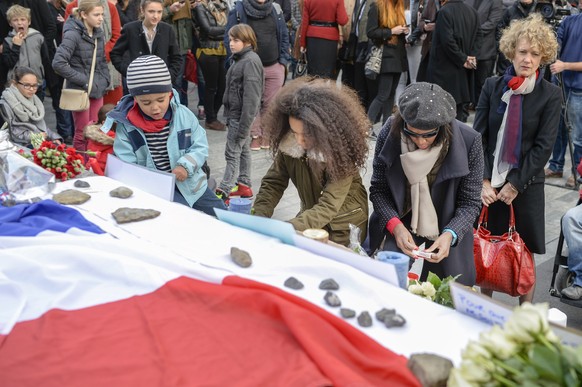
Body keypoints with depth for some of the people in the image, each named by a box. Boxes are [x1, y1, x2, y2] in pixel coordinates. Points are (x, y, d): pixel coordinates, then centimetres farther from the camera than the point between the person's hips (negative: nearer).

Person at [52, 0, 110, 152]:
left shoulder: (98, 33, 8)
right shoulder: (73, 34, -14)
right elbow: (58, 63, -22)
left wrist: (105, 80, 7)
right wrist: (82, 80, -17)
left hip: (98, 89, 6)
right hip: (80, 90, -6)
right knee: (83, 133, 0)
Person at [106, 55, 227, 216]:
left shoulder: (183, 115, -5)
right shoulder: (126, 124, -9)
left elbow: (200, 147, 1)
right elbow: (126, 165, -11)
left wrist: (186, 165, -20)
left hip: (190, 183, 4)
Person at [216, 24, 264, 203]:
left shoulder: (250, 61, -19)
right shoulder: (240, 59, 12)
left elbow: (251, 96, -23)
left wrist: (243, 125, -25)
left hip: (242, 115, -10)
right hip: (236, 113, 10)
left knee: (232, 152, -7)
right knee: (243, 149, 16)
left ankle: (224, 191, -3)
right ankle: (244, 185, 27)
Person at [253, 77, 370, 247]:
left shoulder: (340, 150, -26)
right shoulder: (289, 144, -14)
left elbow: (327, 208, -32)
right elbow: (273, 184, -9)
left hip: (343, 230, -4)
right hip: (310, 221, 4)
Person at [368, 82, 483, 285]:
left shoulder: (468, 141, -21)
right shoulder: (390, 133, -17)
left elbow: (470, 203, -12)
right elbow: (378, 189, -8)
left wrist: (450, 234, -30)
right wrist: (395, 225, -25)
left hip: (449, 226, 0)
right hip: (401, 221, 1)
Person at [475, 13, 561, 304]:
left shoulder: (551, 95, -5)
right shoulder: (492, 86, 0)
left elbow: (544, 146, -8)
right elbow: (478, 135, -2)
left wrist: (515, 184, -12)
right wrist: (484, 180, -10)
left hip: (526, 184, -2)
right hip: (489, 182, 2)